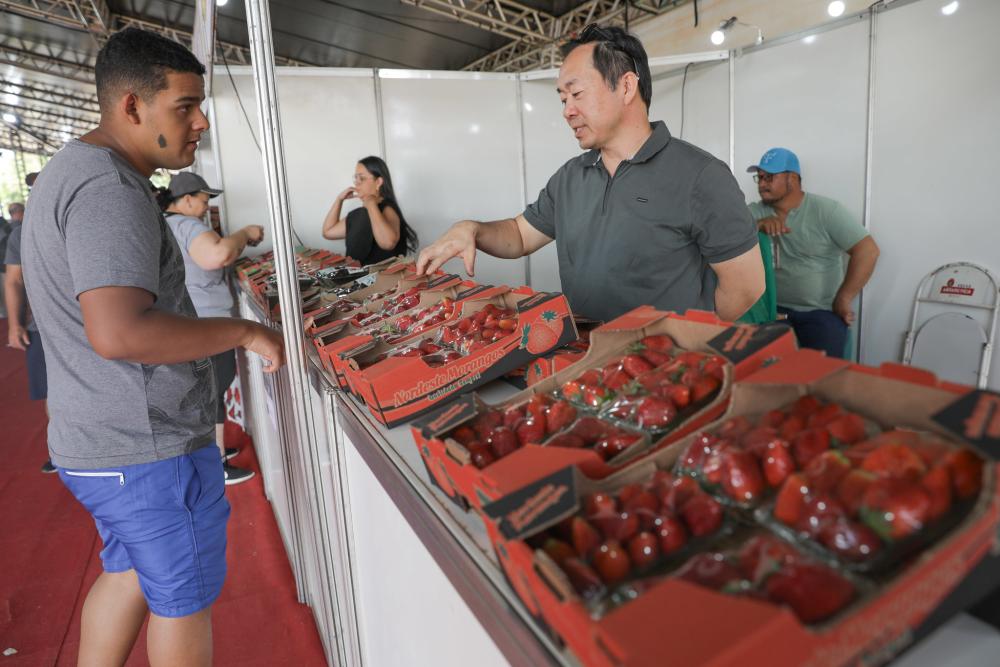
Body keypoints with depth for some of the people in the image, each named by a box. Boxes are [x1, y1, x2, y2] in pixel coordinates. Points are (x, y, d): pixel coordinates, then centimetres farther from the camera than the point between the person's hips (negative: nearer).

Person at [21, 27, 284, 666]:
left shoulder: (71, 170, 13)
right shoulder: (109, 188, -22)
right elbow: (119, 332, -34)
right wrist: (244, 331, -23)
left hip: (96, 440, 10)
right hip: (149, 448, -10)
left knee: (131, 573, 26)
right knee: (184, 601, 10)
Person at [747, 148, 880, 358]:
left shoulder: (825, 210, -4)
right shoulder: (756, 211, 6)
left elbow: (867, 251, -11)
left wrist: (843, 299, -11)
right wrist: (759, 224, -23)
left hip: (822, 311, -2)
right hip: (773, 307, 2)